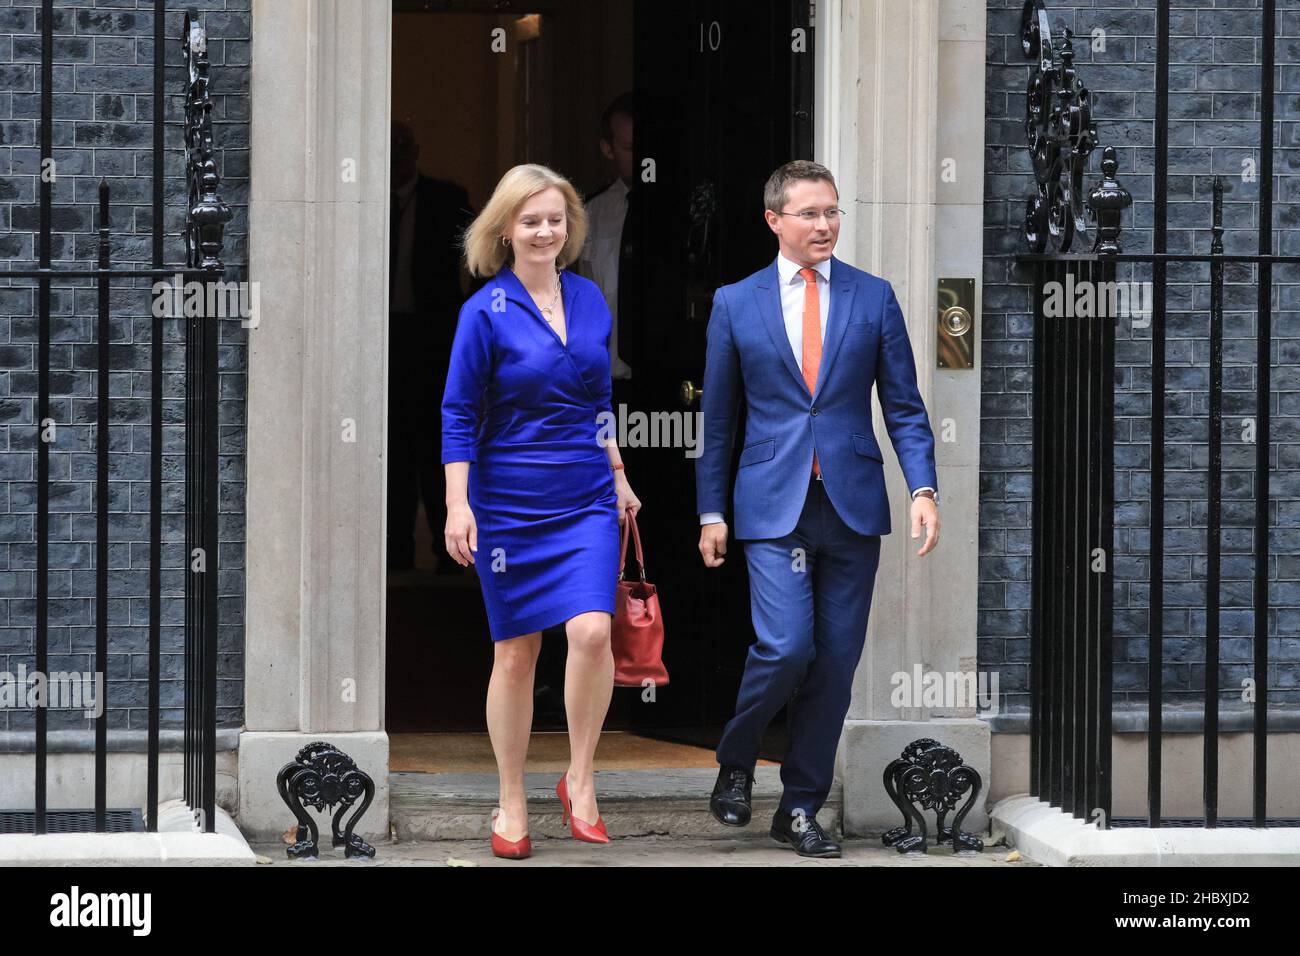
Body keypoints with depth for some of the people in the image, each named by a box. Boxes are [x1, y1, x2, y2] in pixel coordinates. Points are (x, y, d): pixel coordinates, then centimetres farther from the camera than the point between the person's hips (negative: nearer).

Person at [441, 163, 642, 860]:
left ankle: (580, 779, -1)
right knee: (515, 652, 4)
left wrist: (618, 476, 20)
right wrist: (458, 505, -13)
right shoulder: (486, 311, -7)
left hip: (587, 501, 3)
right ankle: (511, 805, 15)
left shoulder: (589, 299, 6)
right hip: (509, 506, -3)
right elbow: (459, 415, -6)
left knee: (591, 631, -16)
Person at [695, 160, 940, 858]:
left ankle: (801, 808, 15)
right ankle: (735, 762, 11)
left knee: (835, 663, 3)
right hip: (773, 507, -2)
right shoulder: (735, 304, 5)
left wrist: (923, 488, -6)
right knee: (786, 647, -16)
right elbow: (717, 418, 9)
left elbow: (904, 406, 7)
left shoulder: (873, 298, 7)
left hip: (852, 505, 2)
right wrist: (711, 512, 6)